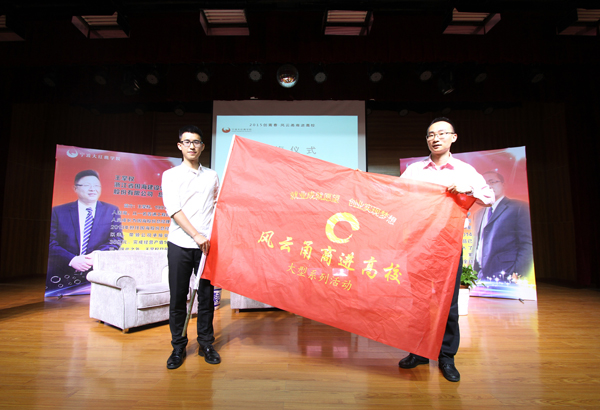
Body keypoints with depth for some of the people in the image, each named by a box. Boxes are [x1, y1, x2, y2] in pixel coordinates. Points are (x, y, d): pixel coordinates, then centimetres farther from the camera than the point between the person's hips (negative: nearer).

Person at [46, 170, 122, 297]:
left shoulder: (111, 211, 9)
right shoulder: (58, 211, 9)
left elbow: (116, 240, 2)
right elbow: (51, 243, 1)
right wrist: (72, 260, -16)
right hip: (62, 274, 1)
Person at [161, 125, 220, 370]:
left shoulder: (212, 176, 14)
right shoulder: (171, 175, 6)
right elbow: (173, 209, -6)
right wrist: (196, 235, -16)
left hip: (206, 244, 2)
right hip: (180, 244, -1)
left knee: (206, 296, 6)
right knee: (178, 298, 5)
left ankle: (206, 344, 21)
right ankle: (178, 347, 21)